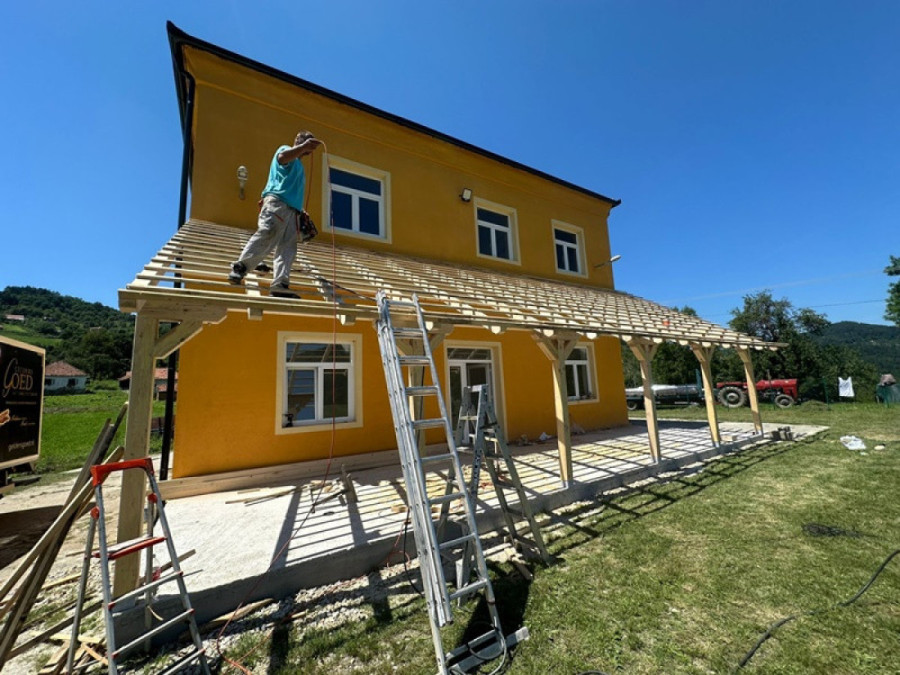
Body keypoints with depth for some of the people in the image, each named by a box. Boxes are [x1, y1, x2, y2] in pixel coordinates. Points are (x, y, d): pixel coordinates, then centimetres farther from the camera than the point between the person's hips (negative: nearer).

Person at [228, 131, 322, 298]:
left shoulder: (298, 165, 35)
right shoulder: (286, 149, 13)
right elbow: (283, 156, -14)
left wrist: (301, 211, 19)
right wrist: (304, 146, -24)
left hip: (292, 210, 8)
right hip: (277, 203, -8)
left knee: (287, 248, -6)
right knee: (265, 237, -20)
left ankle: (280, 285, -15)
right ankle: (239, 268, -15)